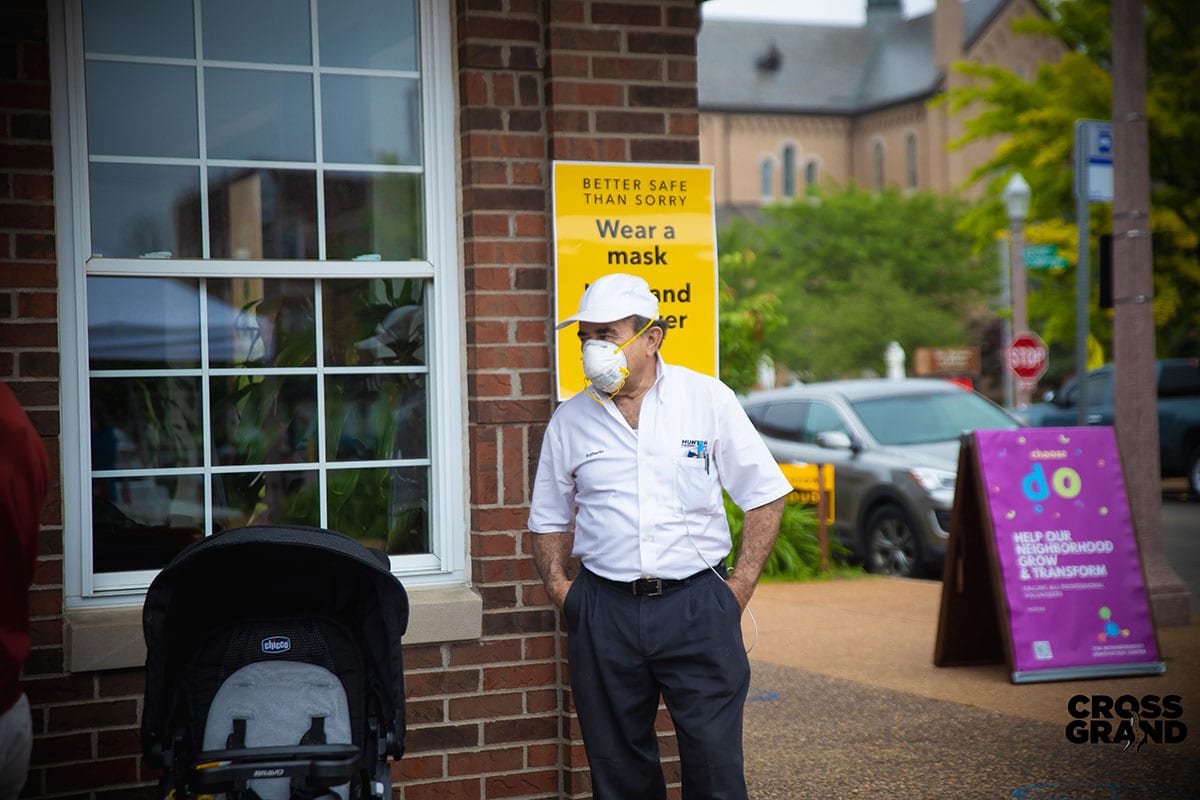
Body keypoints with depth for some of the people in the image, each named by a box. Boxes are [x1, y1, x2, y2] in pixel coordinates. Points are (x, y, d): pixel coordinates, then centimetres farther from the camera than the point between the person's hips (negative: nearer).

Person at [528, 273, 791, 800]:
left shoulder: (707, 399, 1)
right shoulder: (569, 421, 8)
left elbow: (765, 495, 5)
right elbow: (549, 519, 18)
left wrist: (741, 585, -2)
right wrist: (557, 585, 2)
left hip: (697, 604, -2)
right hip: (604, 612, 2)